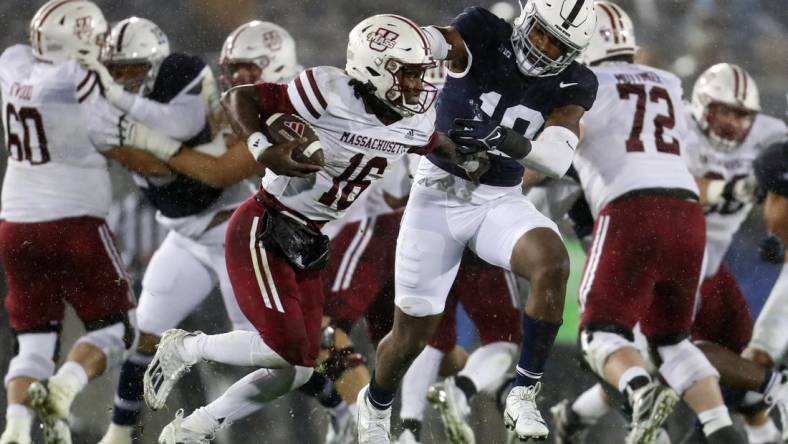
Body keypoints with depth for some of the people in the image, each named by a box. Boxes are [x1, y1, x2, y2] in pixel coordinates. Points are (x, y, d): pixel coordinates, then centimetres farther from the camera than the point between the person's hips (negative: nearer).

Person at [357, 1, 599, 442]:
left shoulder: (570, 86, -5)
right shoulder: (485, 37, -12)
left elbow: (558, 157, -19)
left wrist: (503, 139, -37)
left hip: (498, 200, 2)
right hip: (439, 191, -2)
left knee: (553, 262, -29)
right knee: (413, 329, 4)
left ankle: (525, 396, -19)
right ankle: (376, 406, 36)